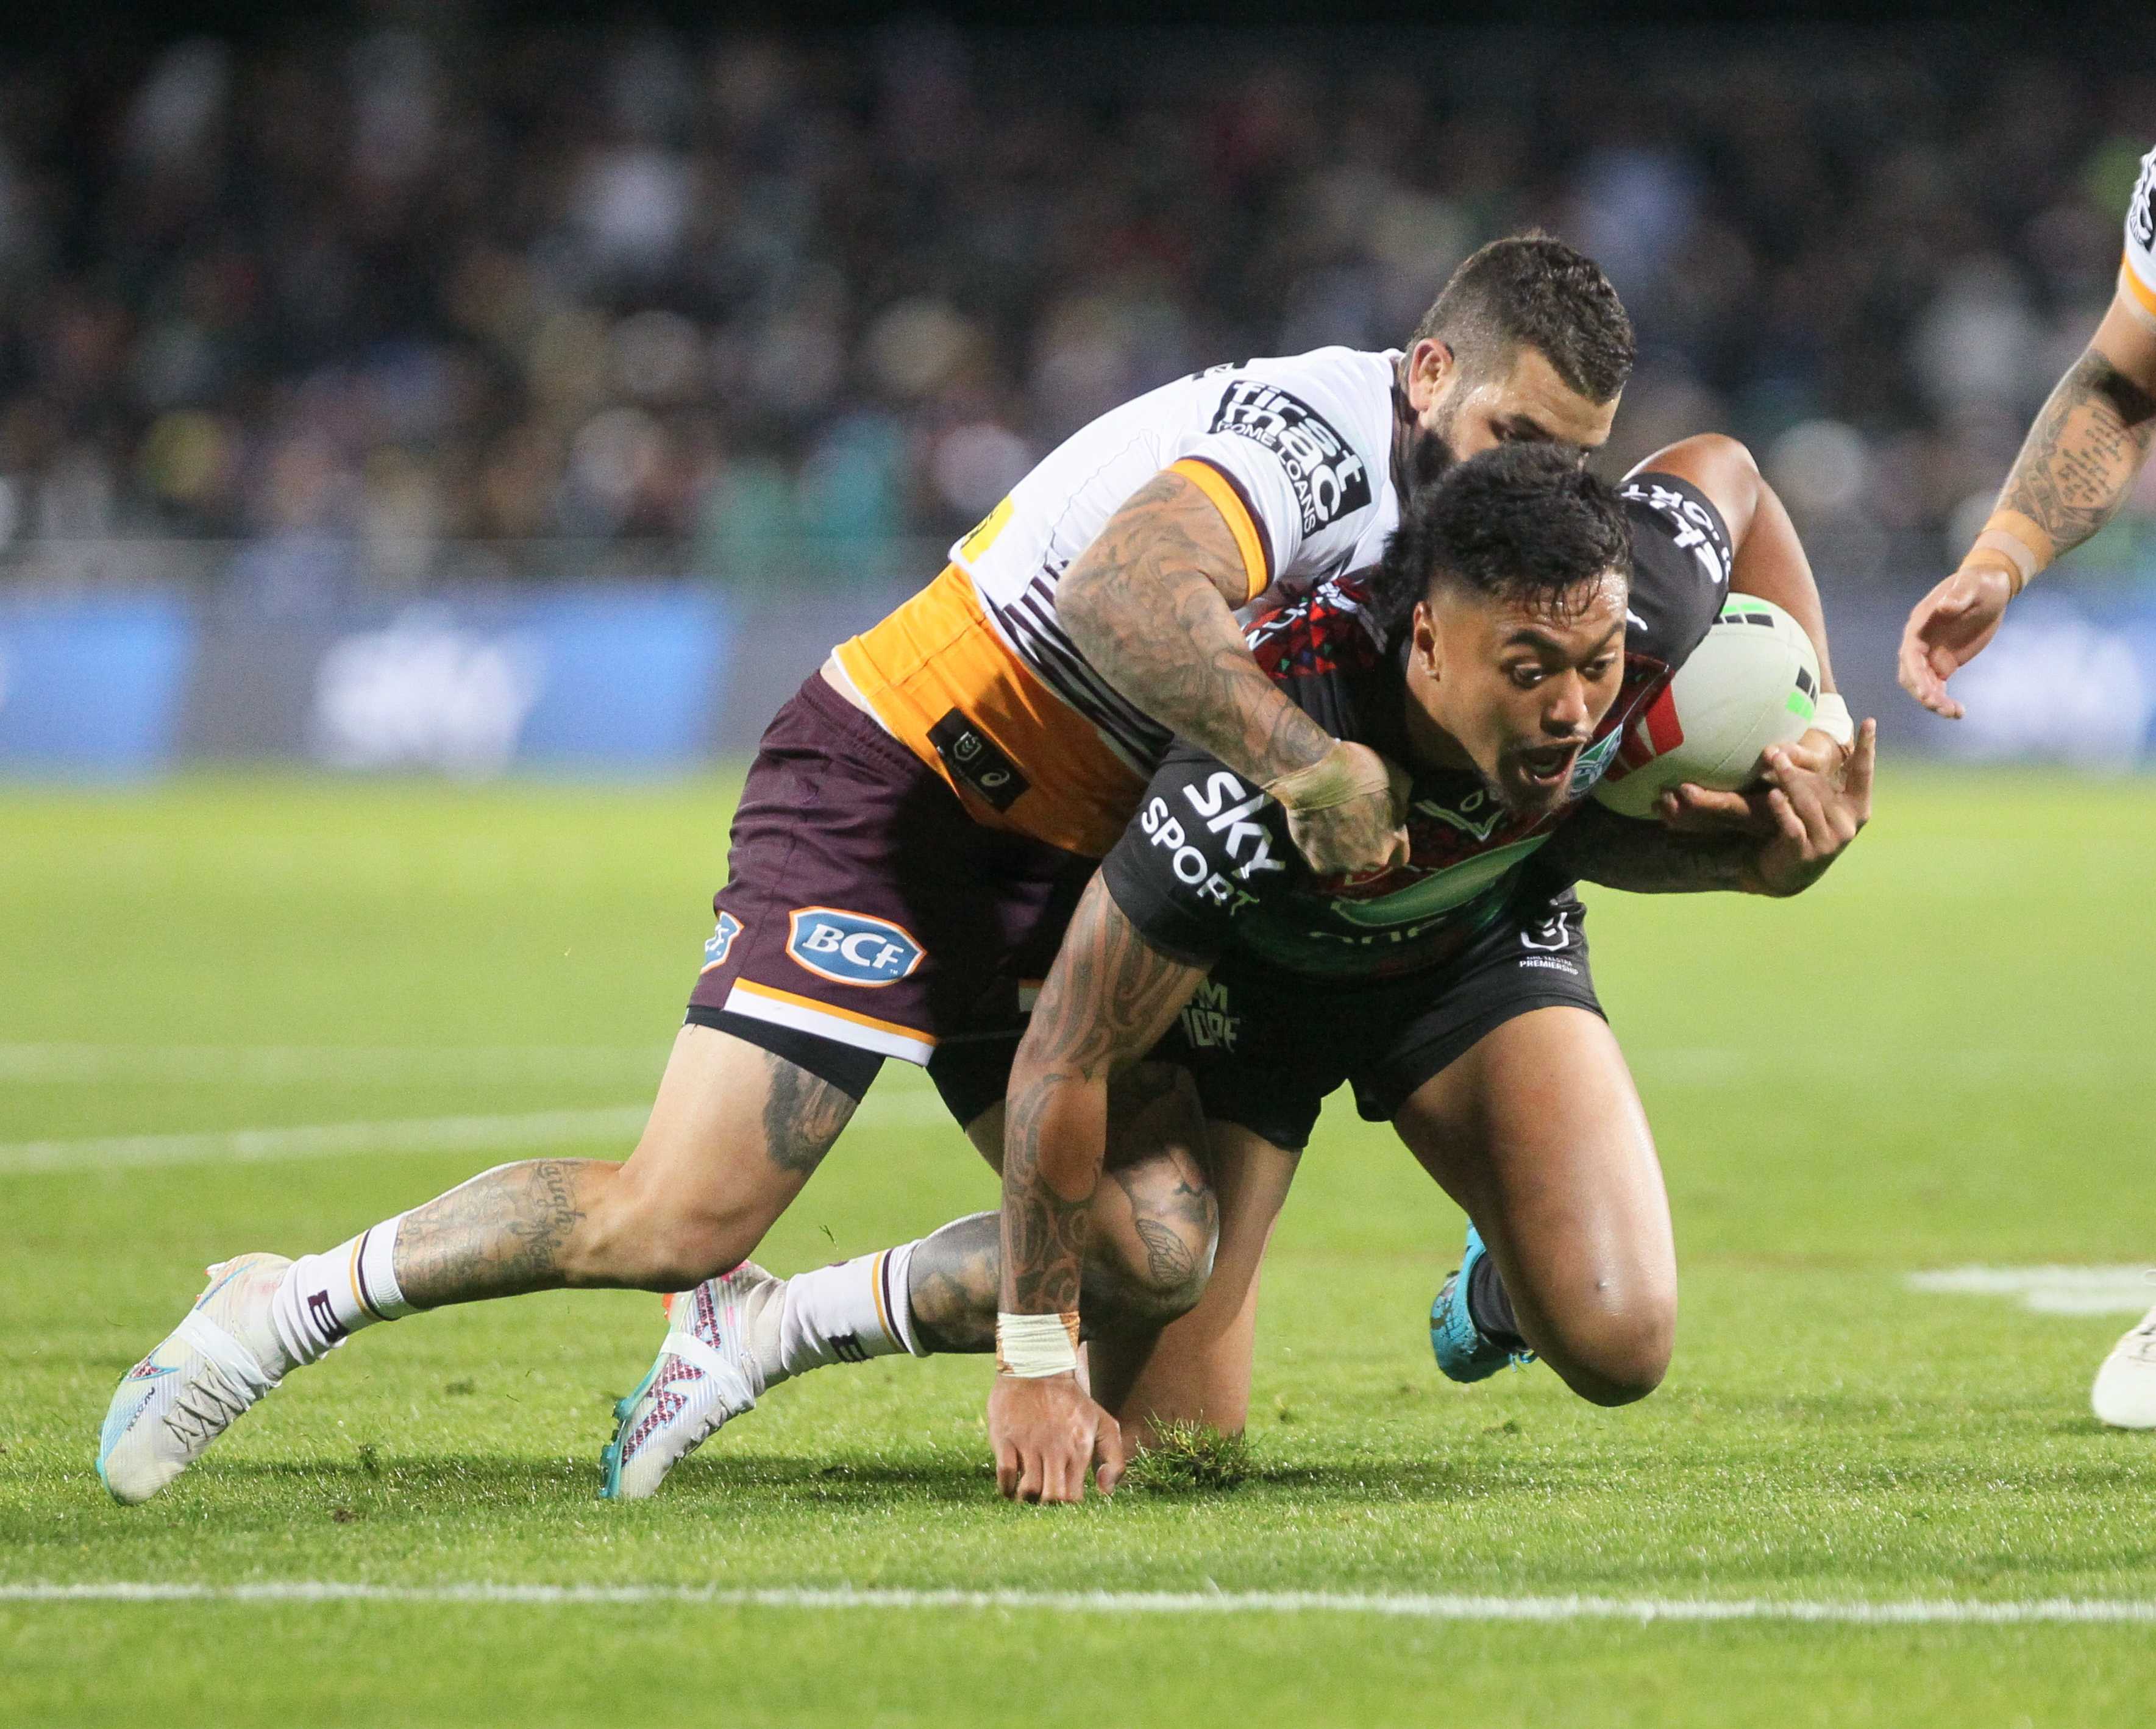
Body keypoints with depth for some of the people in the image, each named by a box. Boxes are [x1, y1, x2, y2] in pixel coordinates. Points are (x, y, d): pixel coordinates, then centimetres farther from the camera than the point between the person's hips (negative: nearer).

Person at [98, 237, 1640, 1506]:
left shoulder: (1430, 481, 4)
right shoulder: (1310, 432, -25)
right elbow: (1121, 600, -44)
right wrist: (1303, 763, -44)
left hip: (1055, 874, 9)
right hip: (891, 795, -9)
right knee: (677, 1217, -18)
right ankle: (286, 1306, 2)